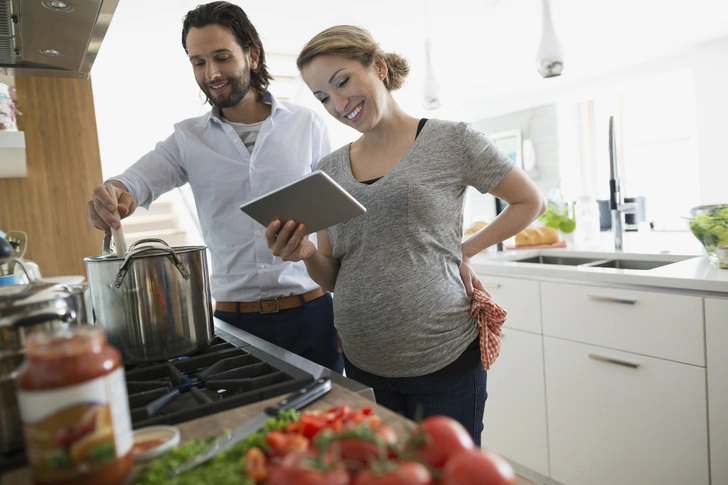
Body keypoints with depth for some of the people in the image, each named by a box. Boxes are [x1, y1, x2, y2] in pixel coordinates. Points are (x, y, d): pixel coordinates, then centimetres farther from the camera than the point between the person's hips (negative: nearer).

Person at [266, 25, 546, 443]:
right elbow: (333, 278, 9)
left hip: (443, 362, -3)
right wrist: (307, 254, -12)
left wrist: (464, 251, -4)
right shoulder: (331, 168, 7)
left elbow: (531, 203, 6)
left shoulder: (451, 141, -6)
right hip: (362, 365, 4)